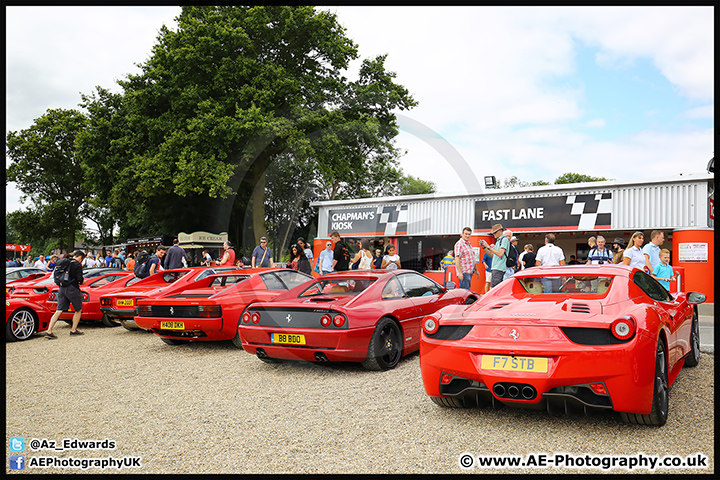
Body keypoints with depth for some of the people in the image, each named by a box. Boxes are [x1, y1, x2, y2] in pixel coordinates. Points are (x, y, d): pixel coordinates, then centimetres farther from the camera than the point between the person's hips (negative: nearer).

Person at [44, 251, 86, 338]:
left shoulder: (64, 262, 13)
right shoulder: (77, 264, -8)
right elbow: (80, 278, -15)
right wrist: (83, 281, 5)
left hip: (62, 289, 6)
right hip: (72, 289, -6)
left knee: (58, 311, 4)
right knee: (78, 310, 12)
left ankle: (49, 331, -5)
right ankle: (73, 330, 13)